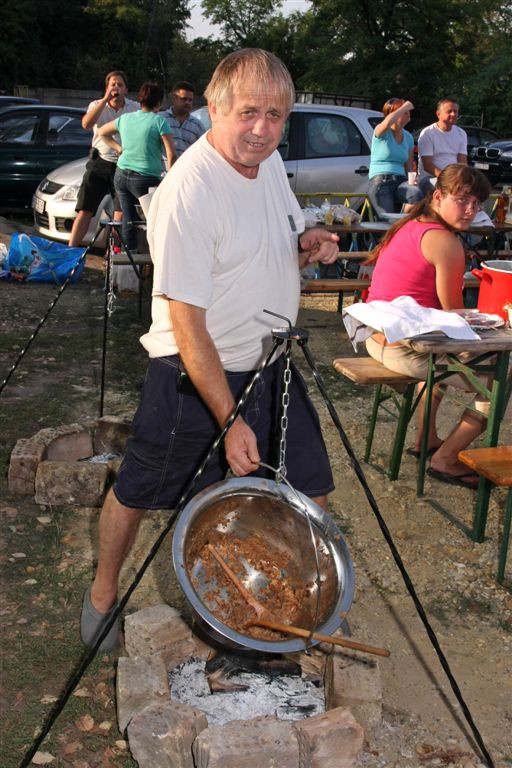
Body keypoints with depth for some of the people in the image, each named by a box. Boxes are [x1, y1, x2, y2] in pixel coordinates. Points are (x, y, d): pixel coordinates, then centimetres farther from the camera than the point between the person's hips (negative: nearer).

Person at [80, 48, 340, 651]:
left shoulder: (268, 159, 1)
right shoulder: (187, 193, -25)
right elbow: (188, 325, -25)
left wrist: (306, 246, -5)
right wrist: (230, 422, -27)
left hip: (269, 360, 7)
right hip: (193, 374, -7)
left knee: (311, 489, 12)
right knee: (139, 491, 11)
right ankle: (103, 592, 38)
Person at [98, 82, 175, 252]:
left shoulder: (125, 118, 9)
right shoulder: (159, 121, -8)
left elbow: (102, 132, 25)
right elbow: (171, 155, -13)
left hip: (121, 175, 6)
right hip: (145, 179, -6)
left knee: (128, 219, 13)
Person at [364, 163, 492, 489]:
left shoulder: (408, 227, 13)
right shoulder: (445, 242, -16)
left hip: (376, 338, 11)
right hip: (404, 349, -10)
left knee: (444, 357, 39)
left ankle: (426, 439, 43)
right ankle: (445, 460, 7)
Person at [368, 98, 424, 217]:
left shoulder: (408, 137, 18)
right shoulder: (380, 131, 1)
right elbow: (387, 123, -26)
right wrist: (404, 107, -13)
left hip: (400, 180, 5)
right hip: (380, 181, -4)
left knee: (417, 193, -31)